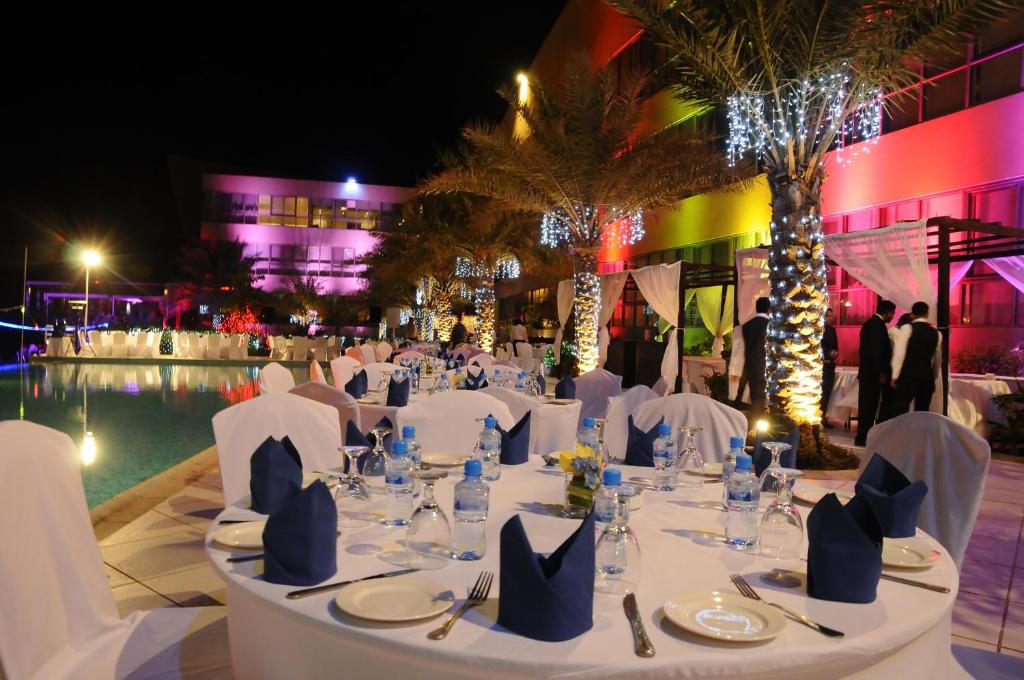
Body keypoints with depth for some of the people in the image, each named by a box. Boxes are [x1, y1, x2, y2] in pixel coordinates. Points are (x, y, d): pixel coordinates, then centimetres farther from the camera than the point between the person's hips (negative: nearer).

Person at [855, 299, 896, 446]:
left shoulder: (869, 323, 16)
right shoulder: (878, 324, -13)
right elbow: (877, 351, -20)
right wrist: (882, 372, -17)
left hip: (867, 372, 10)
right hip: (874, 373, -10)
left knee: (867, 405, 12)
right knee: (870, 405, -5)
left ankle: (863, 436, 16)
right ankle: (862, 438, -1)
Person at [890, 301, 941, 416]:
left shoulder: (907, 328, -3)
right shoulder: (936, 333, 12)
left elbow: (899, 353, -9)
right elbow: (937, 359, 19)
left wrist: (895, 376, -6)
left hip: (908, 374, -5)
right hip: (927, 376, 5)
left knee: (900, 410, -6)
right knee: (922, 412, 11)